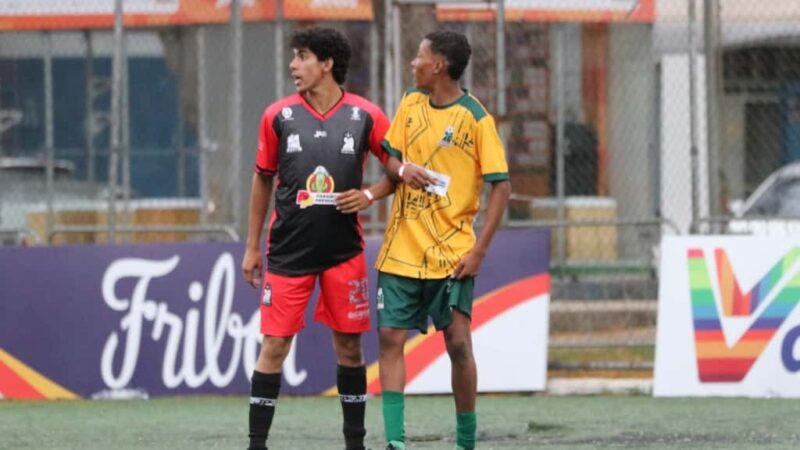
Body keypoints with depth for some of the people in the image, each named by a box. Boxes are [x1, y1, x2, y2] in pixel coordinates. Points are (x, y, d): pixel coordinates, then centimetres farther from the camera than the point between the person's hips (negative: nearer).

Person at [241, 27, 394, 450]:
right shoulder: (279, 115, 1)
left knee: (349, 346, 5)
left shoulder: (365, 116, -2)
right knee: (274, 346, -3)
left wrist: (370, 195, -11)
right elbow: (263, 179, 10)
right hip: (288, 251, 0)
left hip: (344, 251, 0)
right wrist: (252, 247, 10)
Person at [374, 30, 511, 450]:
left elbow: (501, 185, -9)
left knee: (458, 342, -5)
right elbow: (389, 158, 16)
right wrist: (402, 168, -10)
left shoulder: (476, 118, -8)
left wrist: (479, 250, -15)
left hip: (452, 253, -5)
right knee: (390, 338, -3)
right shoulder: (410, 104, 8)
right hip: (401, 250, 5)